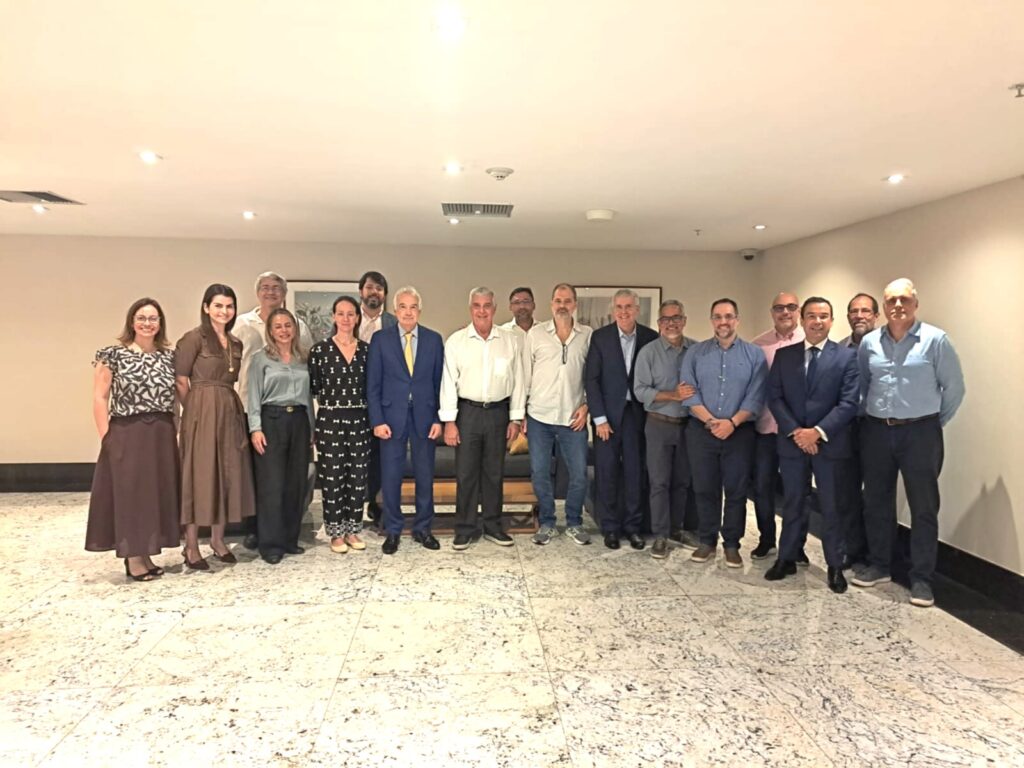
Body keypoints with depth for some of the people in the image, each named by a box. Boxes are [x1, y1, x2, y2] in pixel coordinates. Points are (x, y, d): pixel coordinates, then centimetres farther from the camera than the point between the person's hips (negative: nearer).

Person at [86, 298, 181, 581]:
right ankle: (133, 559, 13)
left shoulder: (169, 356, 9)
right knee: (129, 493, 2)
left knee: (156, 493, 9)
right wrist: (106, 437, -11)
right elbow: (99, 398, -5)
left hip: (162, 436, 4)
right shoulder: (114, 354, -3)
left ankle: (146, 556, 23)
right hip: (126, 436, -4)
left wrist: (176, 432, 3)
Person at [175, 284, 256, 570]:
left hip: (230, 411, 7)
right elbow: (180, 381, -8)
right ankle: (191, 547, 7)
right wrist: (197, 409, -2)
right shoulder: (194, 338, -6)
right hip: (202, 412, -7)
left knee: (227, 474, 10)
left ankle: (218, 540, 22)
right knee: (199, 475, -2)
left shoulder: (235, 343, 14)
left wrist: (224, 405, 8)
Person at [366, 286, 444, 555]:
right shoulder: (381, 339, 1)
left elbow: (439, 381, 4)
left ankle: (423, 528, 25)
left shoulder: (434, 339, 4)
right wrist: (377, 420, -7)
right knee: (390, 476, 6)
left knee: (425, 475, 9)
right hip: (391, 416, -1)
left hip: (425, 416, 1)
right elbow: (373, 384, 0)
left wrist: (439, 418, -2)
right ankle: (392, 531, 21)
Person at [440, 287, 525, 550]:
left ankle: (492, 525, 24)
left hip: (498, 412, 2)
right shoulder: (456, 341, -2)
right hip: (467, 411, -2)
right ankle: (465, 528, 16)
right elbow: (448, 382, -3)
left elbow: (517, 381, 6)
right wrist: (449, 421, -8)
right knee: (465, 473, 4)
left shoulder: (510, 341, 3)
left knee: (494, 472, 11)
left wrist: (516, 418, 3)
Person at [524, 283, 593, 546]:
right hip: (539, 416, 0)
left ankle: (574, 523, 24)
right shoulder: (535, 333, 1)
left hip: (573, 417, 0)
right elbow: (526, 374, 4)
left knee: (579, 474, 4)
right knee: (539, 473, 7)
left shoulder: (589, 335, 2)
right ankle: (547, 523, 23)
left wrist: (586, 405, -4)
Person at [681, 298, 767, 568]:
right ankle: (707, 541, 19)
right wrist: (711, 421, -14)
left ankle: (732, 544, 18)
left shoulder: (754, 354, 3)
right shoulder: (695, 353, 4)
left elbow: (756, 396, -5)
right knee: (705, 488, 7)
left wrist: (732, 422, -16)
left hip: (740, 432, 0)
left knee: (736, 490, 6)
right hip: (701, 431, 1)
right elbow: (689, 392, -3)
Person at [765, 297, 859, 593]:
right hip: (791, 442, 2)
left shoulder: (847, 356, -1)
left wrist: (818, 432, -17)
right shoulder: (783, 355, 6)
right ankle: (787, 559, 24)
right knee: (792, 504, 12)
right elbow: (774, 397, 1)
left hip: (830, 443, -2)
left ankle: (835, 566, 19)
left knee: (831, 506, 7)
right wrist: (795, 431, -12)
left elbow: (849, 402, -8)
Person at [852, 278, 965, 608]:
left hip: (919, 433, -3)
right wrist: (868, 414, 11)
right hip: (876, 432, 3)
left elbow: (954, 387, -1)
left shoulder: (935, 339, -6)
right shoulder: (869, 342, 4)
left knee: (923, 507, 4)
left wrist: (935, 423, 4)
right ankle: (878, 565, 27)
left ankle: (921, 578, 15)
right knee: (876, 502, 12)